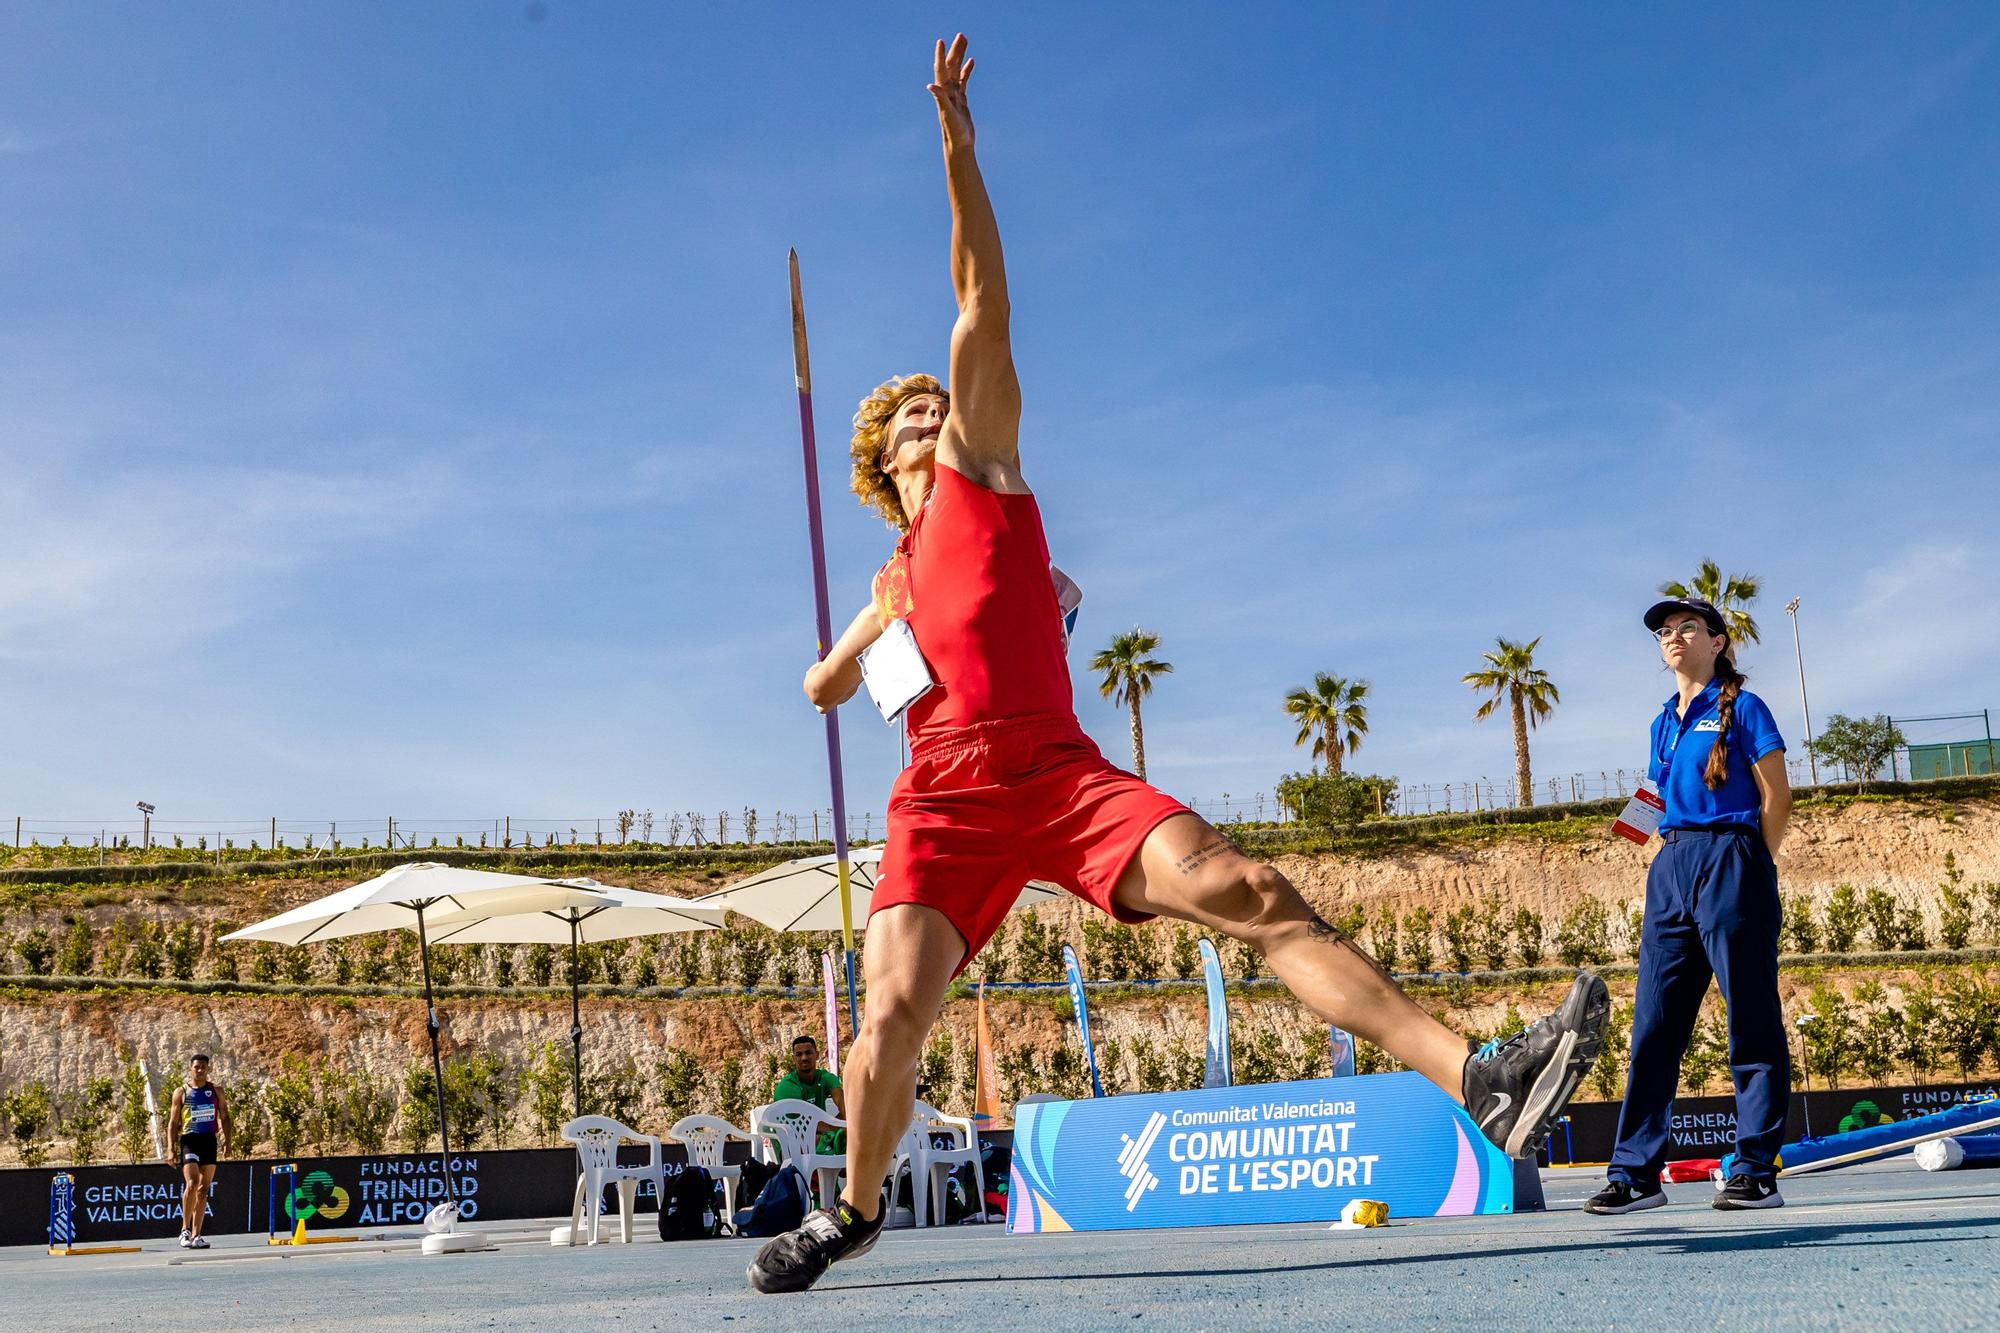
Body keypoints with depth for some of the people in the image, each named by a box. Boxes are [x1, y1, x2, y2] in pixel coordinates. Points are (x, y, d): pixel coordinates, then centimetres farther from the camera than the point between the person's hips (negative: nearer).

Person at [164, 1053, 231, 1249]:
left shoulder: (216, 1091, 10)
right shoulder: (181, 1092, 4)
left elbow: (224, 1117, 12)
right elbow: (173, 1123, 4)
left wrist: (226, 1141, -1)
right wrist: (171, 1148, -6)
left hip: (210, 1141, 3)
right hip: (189, 1140, -3)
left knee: (203, 1189, 4)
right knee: (192, 1183, -20)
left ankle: (196, 1235, 8)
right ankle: (185, 1229, -9)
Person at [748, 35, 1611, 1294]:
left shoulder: (985, 463, 19)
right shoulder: (892, 584, 27)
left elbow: (984, 304, 13)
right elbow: (825, 687, 42)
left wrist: (958, 139, 9)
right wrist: (891, 629, 22)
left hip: (1062, 772, -2)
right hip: (948, 799, 2)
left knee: (1247, 892, -23)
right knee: (894, 1011, -15)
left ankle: (1477, 1079, -31)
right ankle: (855, 1211, 12)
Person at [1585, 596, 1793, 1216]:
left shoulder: (1741, 708, 1)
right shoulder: (1664, 723, 20)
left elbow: (1777, 798, -3)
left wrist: (1750, 873, -5)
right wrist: (1675, 857, 11)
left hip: (1729, 860, -7)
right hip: (1670, 868, 7)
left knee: (1751, 1022, -3)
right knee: (1653, 1025, 2)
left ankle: (1757, 1173, 0)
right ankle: (1635, 1172, 4)